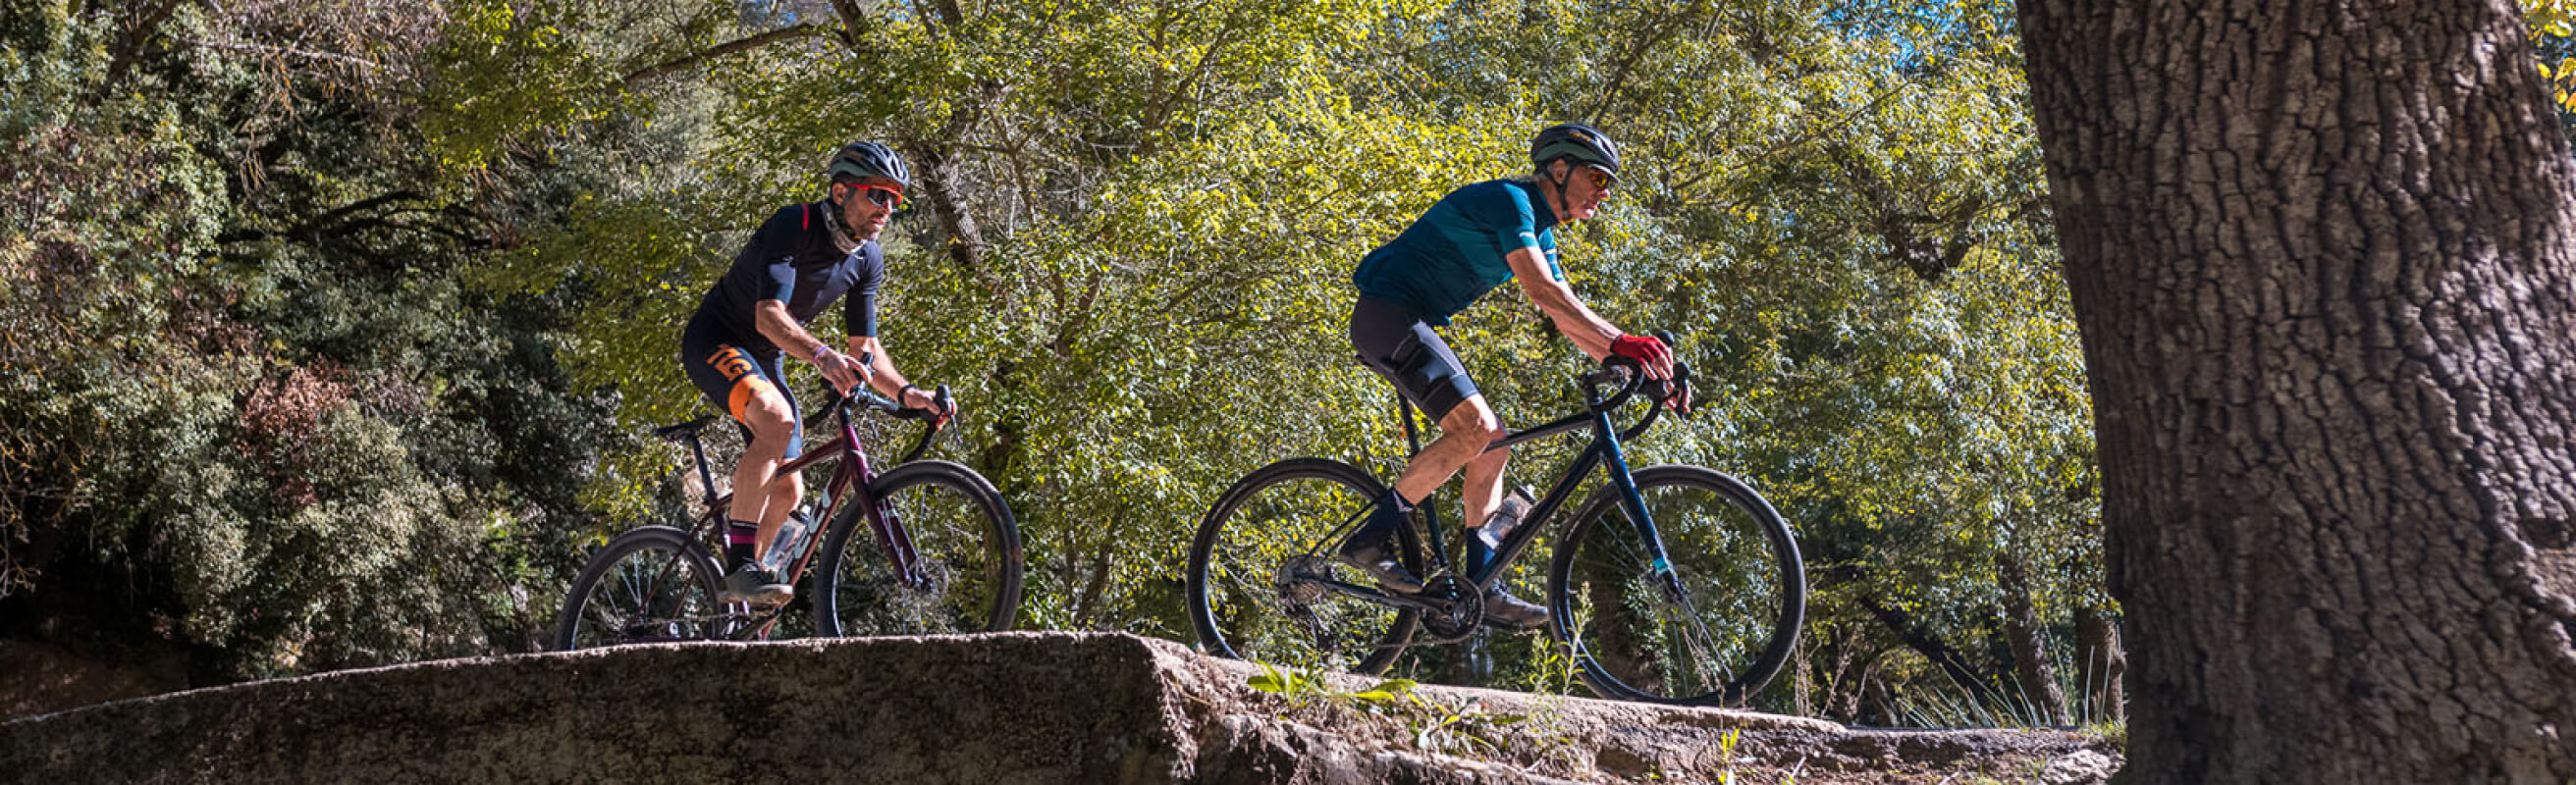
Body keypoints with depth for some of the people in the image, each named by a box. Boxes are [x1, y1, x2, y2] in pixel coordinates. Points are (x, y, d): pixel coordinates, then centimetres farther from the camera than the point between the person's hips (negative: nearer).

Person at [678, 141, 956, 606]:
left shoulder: (868, 260, -2)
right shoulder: (794, 225, -24)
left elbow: (866, 347, 2)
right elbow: (769, 316, -36)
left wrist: (905, 392, -17)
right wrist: (823, 356, -53)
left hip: (763, 359, 8)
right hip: (715, 340, -8)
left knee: (788, 491, 3)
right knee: (776, 420, -35)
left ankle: (731, 597, 22)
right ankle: (740, 567, -31)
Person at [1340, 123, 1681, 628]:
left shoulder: (1540, 235, 18)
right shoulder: (1508, 200, -13)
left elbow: (1571, 320, 16)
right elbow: (1543, 292, -26)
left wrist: (1642, 372, 5)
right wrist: (1621, 342, -32)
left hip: (1411, 326, 10)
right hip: (1387, 312, -10)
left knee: (1493, 443, 4)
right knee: (1475, 426, -22)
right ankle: (1369, 540, -18)